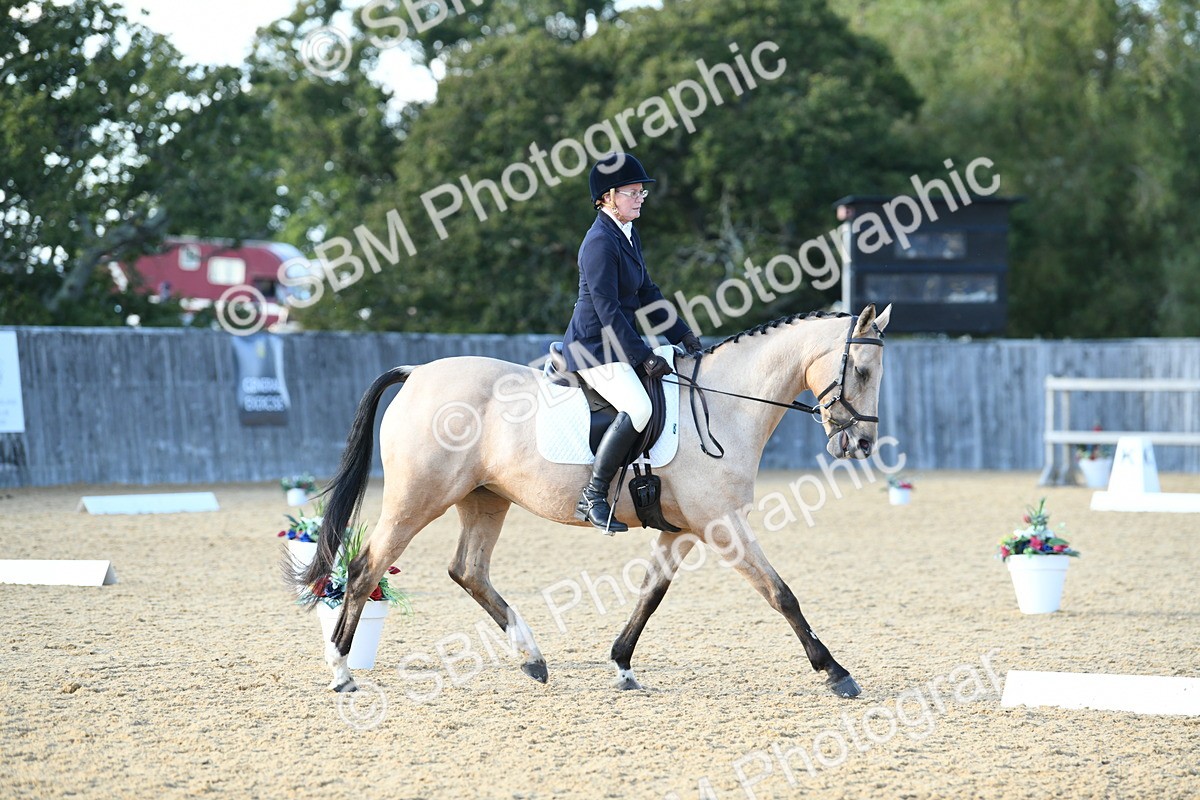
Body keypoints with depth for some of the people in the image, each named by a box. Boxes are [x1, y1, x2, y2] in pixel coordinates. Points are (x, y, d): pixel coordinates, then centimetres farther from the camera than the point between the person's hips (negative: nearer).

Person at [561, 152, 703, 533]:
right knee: (638, 408, -30)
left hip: (618, 345, 10)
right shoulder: (600, 242, -16)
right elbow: (607, 309, -21)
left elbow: (647, 295, 20)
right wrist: (644, 357, -21)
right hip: (594, 347, -10)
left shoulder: (629, 236, 14)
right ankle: (593, 496, -25)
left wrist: (683, 335, 11)